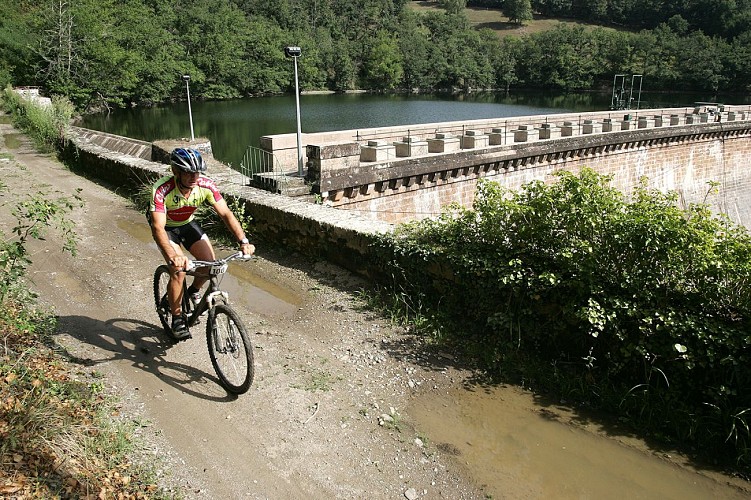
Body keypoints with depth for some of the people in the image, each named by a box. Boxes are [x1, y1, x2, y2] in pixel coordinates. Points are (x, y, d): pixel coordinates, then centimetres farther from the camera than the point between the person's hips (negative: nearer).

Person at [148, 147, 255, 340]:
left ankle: (193, 291, 22)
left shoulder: (205, 185, -27)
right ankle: (177, 318, -3)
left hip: (187, 223, 4)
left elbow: (225, 213, -26)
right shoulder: (162, 190, -36)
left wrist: (243, 241, -40)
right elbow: (158, 227, -43)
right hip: (166, 227, -4)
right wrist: (173, 256, -59)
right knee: (178, 269, -22)